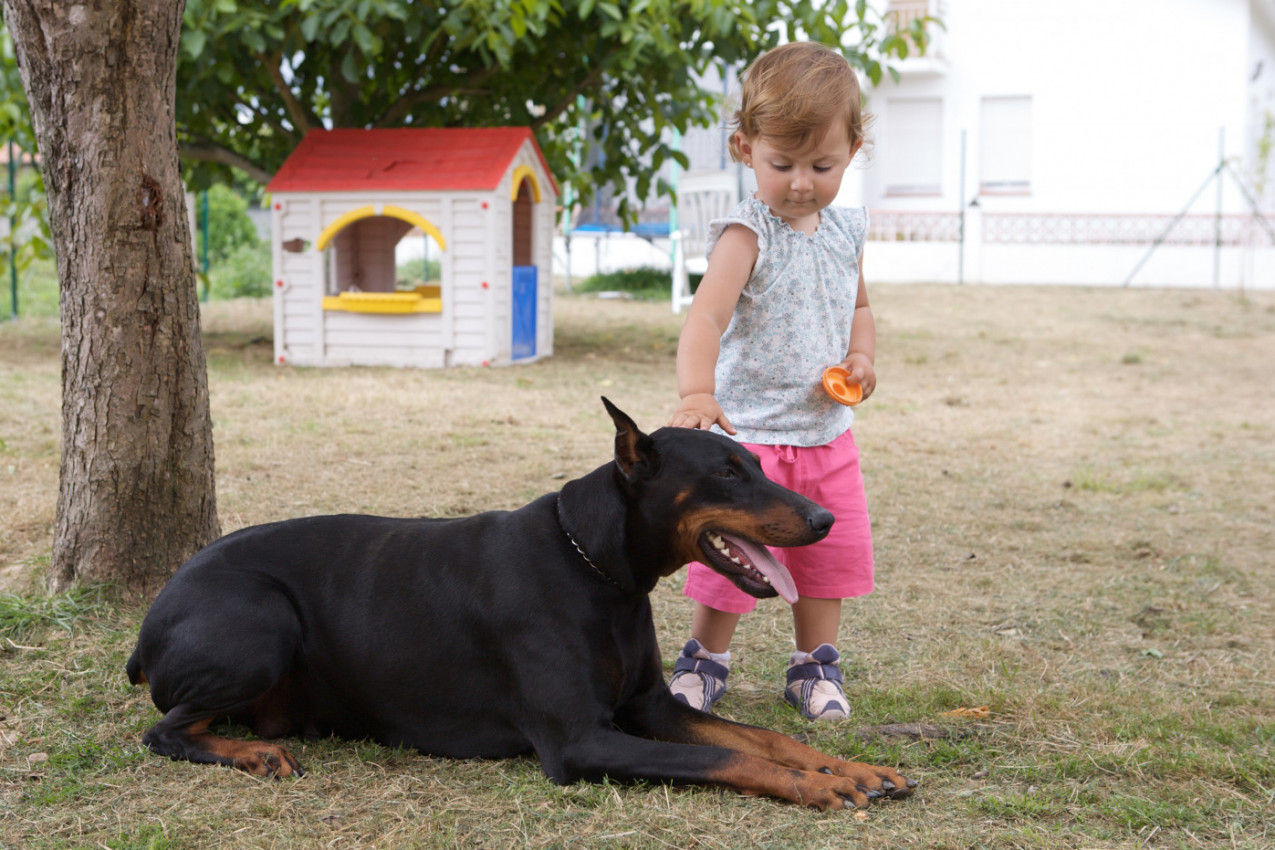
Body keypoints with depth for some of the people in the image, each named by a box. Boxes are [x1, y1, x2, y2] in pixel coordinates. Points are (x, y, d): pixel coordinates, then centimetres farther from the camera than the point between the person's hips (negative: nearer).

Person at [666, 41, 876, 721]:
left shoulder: (845, 232, 3)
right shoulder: (746, 235, -18)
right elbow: (706, 316, -33)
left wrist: (860, 358, -1)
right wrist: (697, 393, -51)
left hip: (826, 432, 6)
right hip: (749, 429, -6)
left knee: (833, 551, 11)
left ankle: (814, 666, 29)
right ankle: (705, 660, 22)